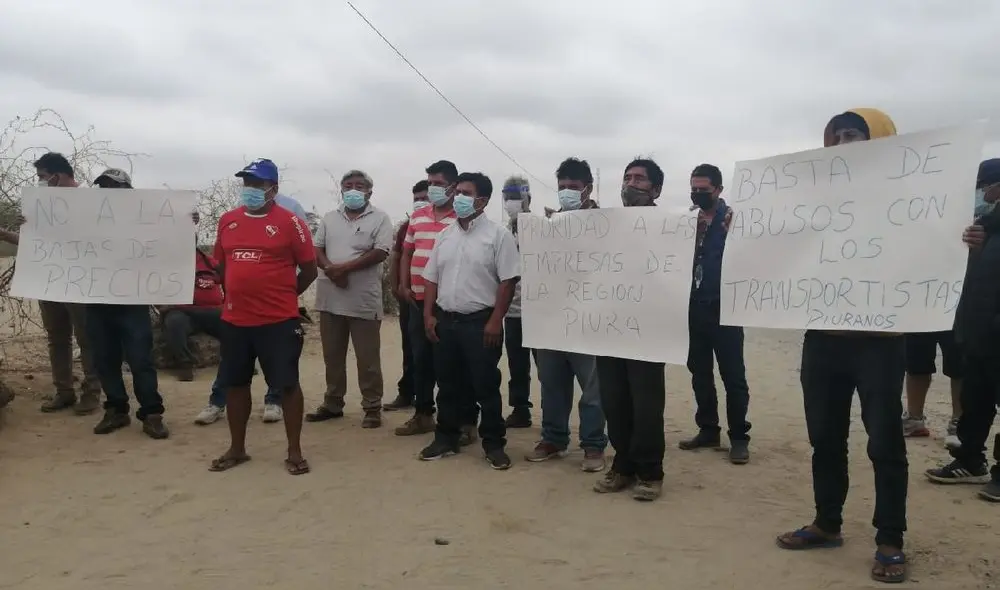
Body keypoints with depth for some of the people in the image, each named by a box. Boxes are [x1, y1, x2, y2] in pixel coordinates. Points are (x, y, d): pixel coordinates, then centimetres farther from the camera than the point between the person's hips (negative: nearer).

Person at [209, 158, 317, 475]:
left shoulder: (289, 222, -7)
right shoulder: (227, 221, 8)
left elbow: (309, 270, -4)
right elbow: (222, 264, 20)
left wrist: (282, 295, 4)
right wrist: (238, 294, 13)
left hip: (279, 321, -5)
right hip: (234, 320, 5)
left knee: (287, 384, 2)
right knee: (235, 383, 14)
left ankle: (294, 451, 13)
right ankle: (237, 448, 29)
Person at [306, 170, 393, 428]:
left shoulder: (380, 218, -2)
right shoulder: (329, 218, 13)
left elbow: (380, 252, -12)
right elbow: (317, 250, 9)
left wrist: (344, 267, -17)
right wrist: (330, 269, -12)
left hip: (363, 299, -5)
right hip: (331, 298, 5)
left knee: (368, 358, 2)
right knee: (332, 356, 13)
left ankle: (372, 408, 11)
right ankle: (332, 404, 25)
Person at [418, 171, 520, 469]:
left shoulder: (498, 234, -6)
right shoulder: (445, 236, 11)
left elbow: (508, 281, -10)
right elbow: (432, 278, 14)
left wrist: (495, 320, -14)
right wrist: (429, 315, 5)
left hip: (480, 321, -5)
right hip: (445, 320, 5)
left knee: (486, 386, 2)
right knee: (448, 384, 13)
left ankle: (494, 444, 13)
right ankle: (446, 438, 26)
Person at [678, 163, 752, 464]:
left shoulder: (733, 219, -4)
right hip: (695, 306, 5)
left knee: (732, 374, -1)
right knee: (699, 372, 11)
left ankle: (739, 437, 9)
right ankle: (708, 430, 23)